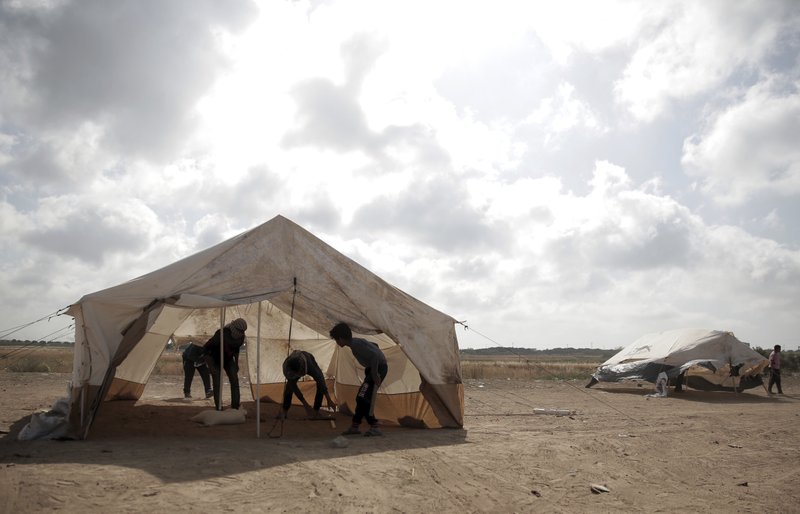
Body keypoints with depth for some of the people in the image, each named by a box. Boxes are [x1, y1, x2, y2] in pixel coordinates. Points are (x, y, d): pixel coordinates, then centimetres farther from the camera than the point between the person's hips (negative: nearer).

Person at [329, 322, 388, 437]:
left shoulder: (356, 344, -20)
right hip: (375, 368, 10)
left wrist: (374, 373, -23)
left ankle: (374, 427, -12)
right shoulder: (356, 342, 10)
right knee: (361, 398, 14)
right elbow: (374, 346, 23)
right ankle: (354, 426, 23)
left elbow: (375, 355, -29)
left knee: (363, 398, -14)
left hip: (379, 367, -10)